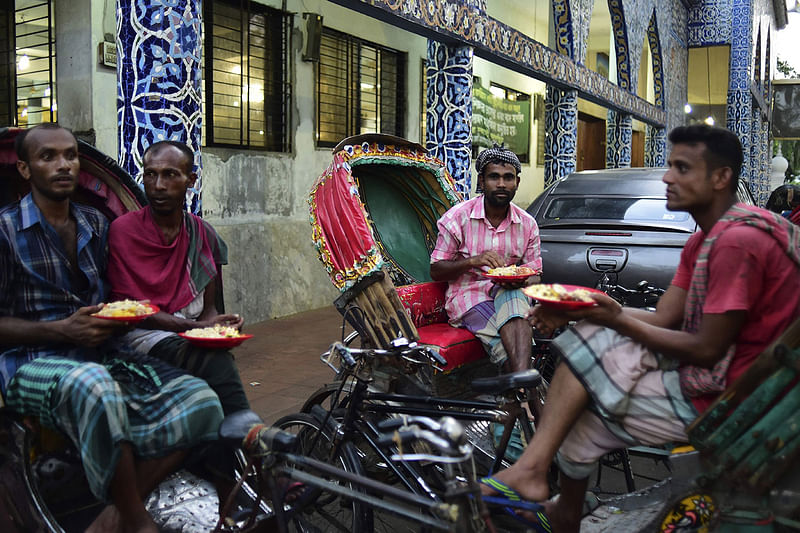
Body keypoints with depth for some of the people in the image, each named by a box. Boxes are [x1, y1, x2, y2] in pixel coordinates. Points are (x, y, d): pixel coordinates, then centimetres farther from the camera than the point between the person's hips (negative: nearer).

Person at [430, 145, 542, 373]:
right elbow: (436, 271, -3)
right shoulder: (457, 217, -3)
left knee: (513, 294, -37)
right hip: (468, 295, -2)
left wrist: (521, 281, -14)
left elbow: (535, 275, 12)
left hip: (508, 292, 2)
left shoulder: (527, 224, 6)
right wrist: (473, 261, -21)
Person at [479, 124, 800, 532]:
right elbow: (663, 318, 5)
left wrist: (619, 320, -16)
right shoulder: (705, 239, 11)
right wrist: (574, 312, -6)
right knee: (588, 336, 1)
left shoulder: (737, 241, -23)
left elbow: (707, 349, -23)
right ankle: (533, 467, 3)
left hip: (716, 398, -10)